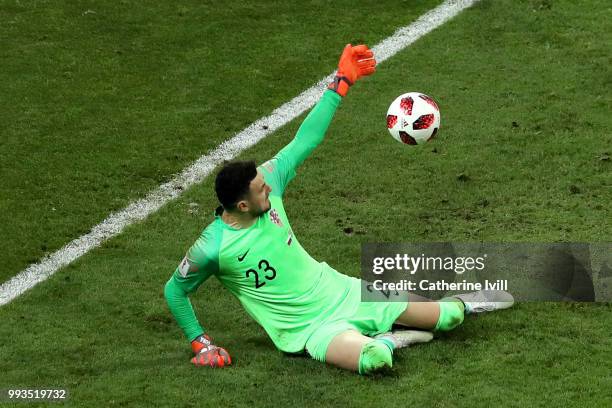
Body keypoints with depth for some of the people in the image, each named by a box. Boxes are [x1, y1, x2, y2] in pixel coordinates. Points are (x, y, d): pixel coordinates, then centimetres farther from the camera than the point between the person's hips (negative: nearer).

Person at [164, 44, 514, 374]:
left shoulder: (269, 181, -9)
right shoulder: (212, 248, -21)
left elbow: (305, 140, -1)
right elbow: (175, 291, -6)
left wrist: (343, 82, -3)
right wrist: (201, 344, -6)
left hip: (339, 291, 6)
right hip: (307, 328, -6)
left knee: (447, 318, 3)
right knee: (373, 360, -38)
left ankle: (459, 304, 41)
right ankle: (385, 342, -2)